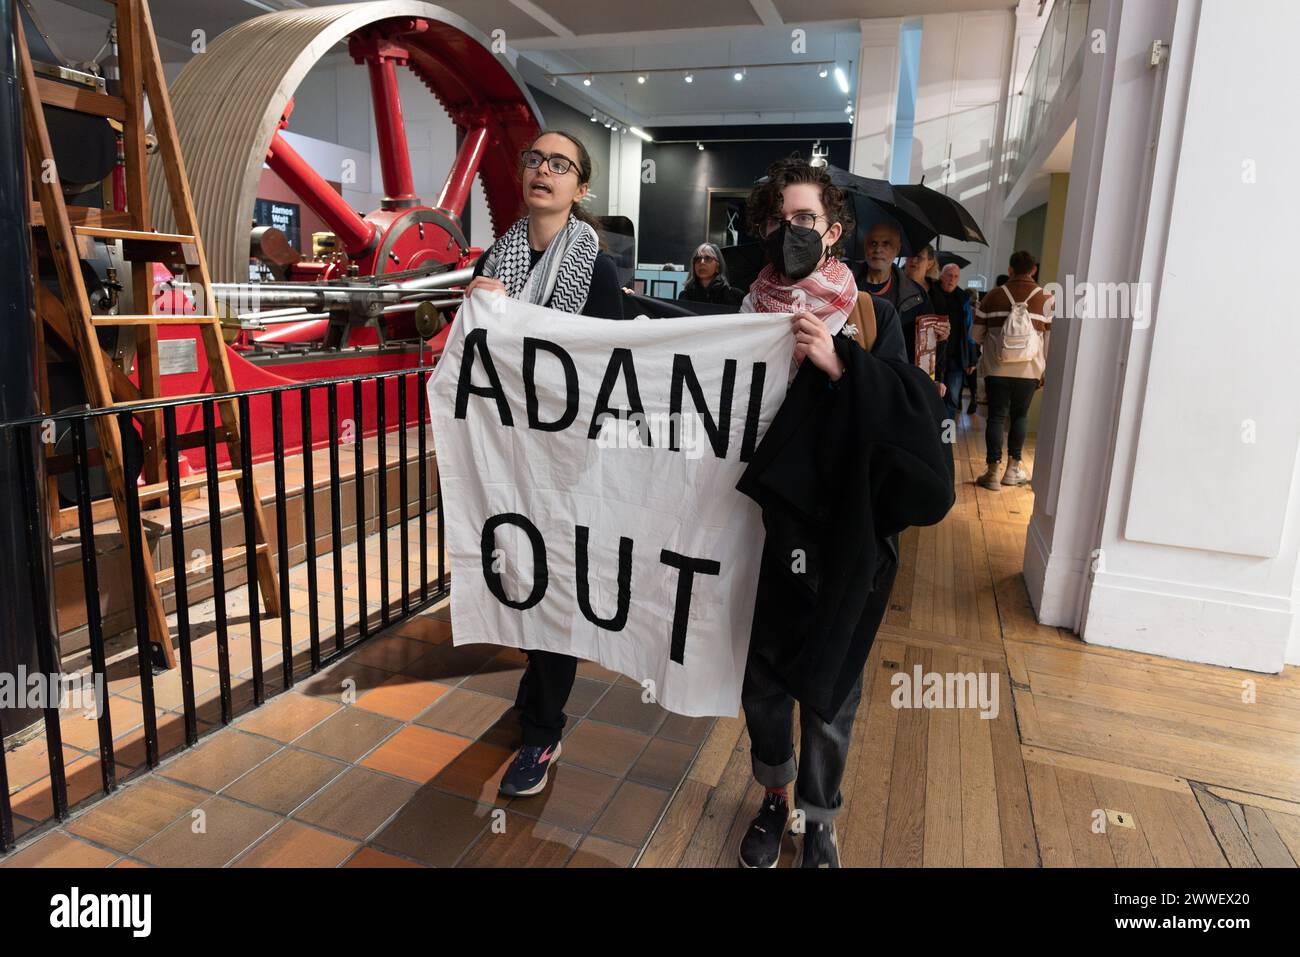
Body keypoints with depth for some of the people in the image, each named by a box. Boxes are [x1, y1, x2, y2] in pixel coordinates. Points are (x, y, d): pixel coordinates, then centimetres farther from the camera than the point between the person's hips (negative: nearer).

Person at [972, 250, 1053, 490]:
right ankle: (1013, 468, 19)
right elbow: (1050, 339, 0)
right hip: (1029, 370, 1)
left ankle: (992, 472, 0)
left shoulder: (993, 296, 0)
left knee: (996, 416, 4)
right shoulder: (1046, 299, 0)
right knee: (1020, 415, 15)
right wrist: (1045, 371, 9)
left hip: (996, 368, 0)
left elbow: (976, 333, 4)